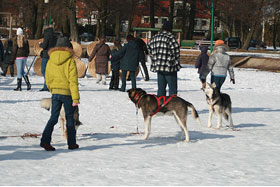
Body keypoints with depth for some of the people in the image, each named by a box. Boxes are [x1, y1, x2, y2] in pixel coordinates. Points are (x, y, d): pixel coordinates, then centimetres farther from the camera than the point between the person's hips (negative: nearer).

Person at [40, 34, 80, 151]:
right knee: (70, 118, 11)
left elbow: (48, 80, 10)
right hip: (67, 93, -3)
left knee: (53, 117, 5)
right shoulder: (70, 61, -10)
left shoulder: (50, 61, 3)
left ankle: (45, 140, -12)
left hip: (55, 93, 3)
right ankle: (71, 143, 17)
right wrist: (76, 98, -13)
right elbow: (73, 80, -13)